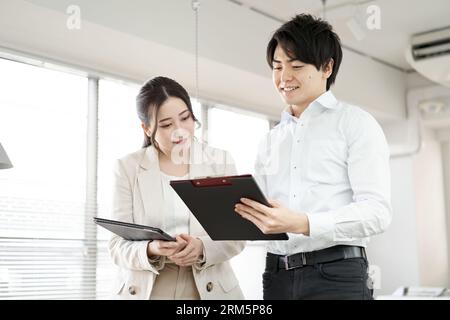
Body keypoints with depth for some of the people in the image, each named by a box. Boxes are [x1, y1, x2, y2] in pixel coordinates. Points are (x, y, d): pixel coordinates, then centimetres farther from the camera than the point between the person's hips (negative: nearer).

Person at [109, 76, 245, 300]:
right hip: (143, 291, 0)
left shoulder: (220, 161, 1)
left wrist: (203, 248, -21)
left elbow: (236, 235, -1)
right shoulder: (128, 167, -1)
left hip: (208, 290, 1)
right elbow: (118, 245, -4)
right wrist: (151, 250, -24)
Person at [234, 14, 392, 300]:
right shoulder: (271, 141, 16)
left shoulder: (356, 123, 0)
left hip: (336, 275, -5)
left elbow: (377, 211, -12)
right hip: (277, 275, 5)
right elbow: (260, 212, 13)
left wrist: (302, 224, -24)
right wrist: (237, 212, -9)